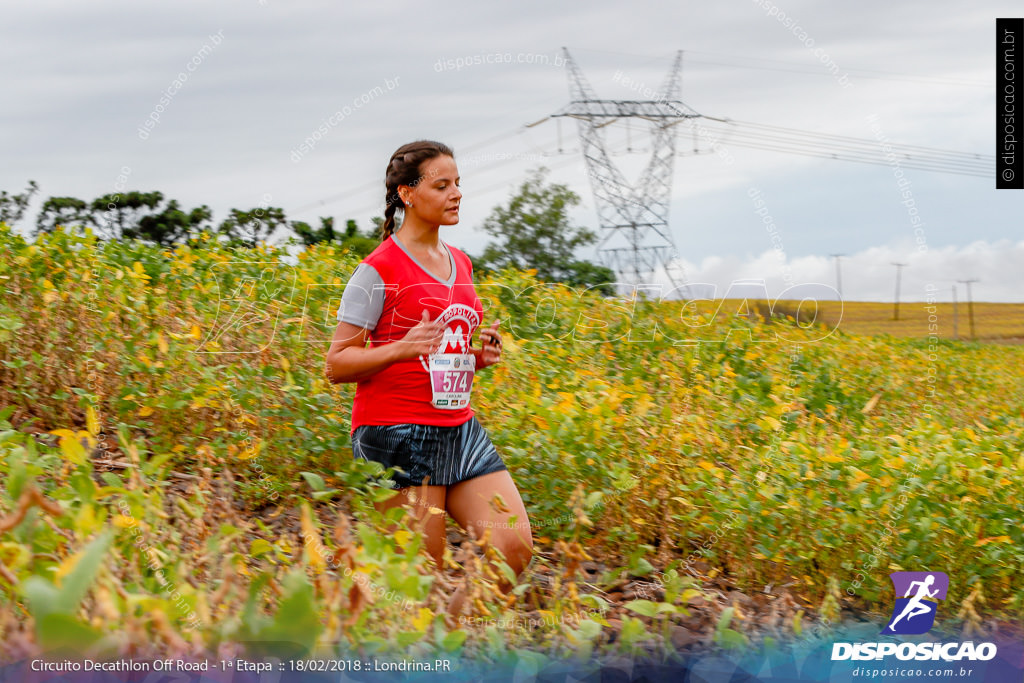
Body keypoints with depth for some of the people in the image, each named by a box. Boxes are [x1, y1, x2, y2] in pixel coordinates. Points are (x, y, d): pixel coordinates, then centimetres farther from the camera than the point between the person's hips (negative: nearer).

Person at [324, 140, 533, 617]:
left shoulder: (460, 264, 15)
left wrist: (482, 355, 6)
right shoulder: (380, 269, -7)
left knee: (515, 547, -3)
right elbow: (337, 364, -8)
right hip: (395, 434, -7)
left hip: (459, 428, 7)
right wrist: (402, 348, -22)